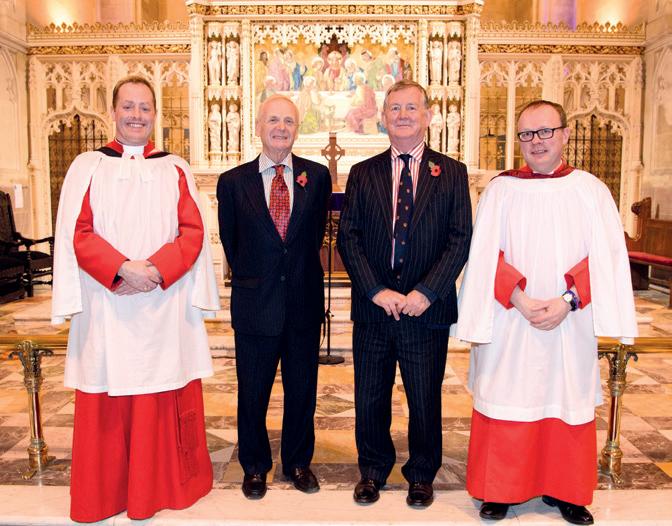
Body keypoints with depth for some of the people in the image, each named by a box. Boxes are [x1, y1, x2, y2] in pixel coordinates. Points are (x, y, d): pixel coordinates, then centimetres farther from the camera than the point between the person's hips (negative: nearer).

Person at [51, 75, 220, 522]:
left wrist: (156, 269, -14)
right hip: (106, 305, 0)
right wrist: (124, 268, -15)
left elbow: (192, 233, 1)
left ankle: (166, 485, 23)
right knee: (108, 401, 5)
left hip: (165, 304, 1)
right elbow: (77, 232, -2)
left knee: (165, 397, 6)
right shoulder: (88, 166, 7)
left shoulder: (175, 170, 9)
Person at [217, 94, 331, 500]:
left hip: (304, 302, 1)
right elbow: (230, 241, 8)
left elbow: (316, 234, 9)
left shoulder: (317, 176, 1)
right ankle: (255, 466, 32)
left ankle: (298, 462, 34)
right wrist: (250, 278, 10)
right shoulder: (233, 182, -1)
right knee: (253, 391, 11)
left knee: (303, 389, 14)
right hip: (255, 304, -1)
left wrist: (300, 270, 10)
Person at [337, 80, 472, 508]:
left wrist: (426, 292, -14)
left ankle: (422, 476, 33)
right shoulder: (363, 173, 6)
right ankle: (373, 471, 34)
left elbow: (461, 240, -4)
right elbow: (348, 237, 0)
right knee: (370, 398, 12)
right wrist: (376, 291, -11)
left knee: (426, 399, 11)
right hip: (373, 309, 2)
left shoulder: (451, 173, 2)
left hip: (427, 309, -1)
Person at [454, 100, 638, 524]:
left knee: (568, 402, 9)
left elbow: (606, 256, -3)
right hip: (509, 324, -1)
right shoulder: (501, 190, 1)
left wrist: (568, 300, -15)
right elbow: (485, 256, -4)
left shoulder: (591, 190, 3)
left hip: (569, 324, 1)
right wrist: (519, 299, -16)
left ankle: (565, 491, 27)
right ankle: (500, 489, 21)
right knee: (505, 401, 5)